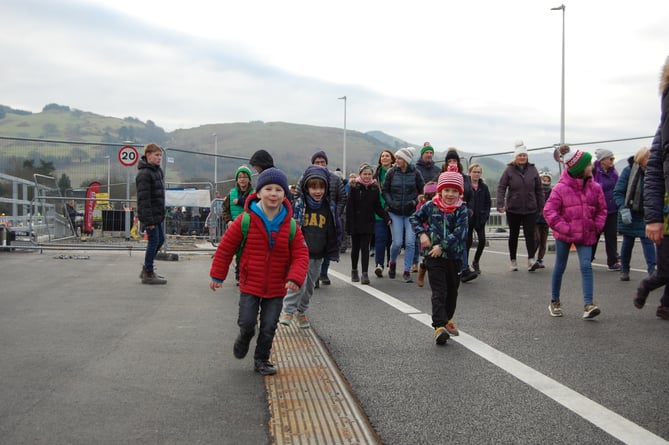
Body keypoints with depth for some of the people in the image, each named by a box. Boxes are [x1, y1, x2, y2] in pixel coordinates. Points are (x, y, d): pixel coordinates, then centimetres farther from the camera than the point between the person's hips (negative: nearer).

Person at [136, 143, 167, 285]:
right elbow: (143, 198, -21)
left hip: (157, 214, 10)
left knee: (160, 239, 16)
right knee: (153, 241, -3)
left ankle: (147, 269, 29)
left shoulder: (157, 170, 12)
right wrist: (148, 219, -23)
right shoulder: (144, 174, -17)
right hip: (150, 215, -10)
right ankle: (148, 274, 8)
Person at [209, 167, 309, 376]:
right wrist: (217, 276, 1)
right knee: (247, 322, -3)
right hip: (250, 285, -1)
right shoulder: (246, 221, -10)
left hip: (277, 288, 2)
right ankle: (244, 338, 32)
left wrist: (295, 278, -22)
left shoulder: (290, 226, -5)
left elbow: (301, 255, -5)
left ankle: (261, 360, 27)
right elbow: (225, 248, -3)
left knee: (269, 328, 6)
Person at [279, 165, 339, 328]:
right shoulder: (298, 205, -8)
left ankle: (301, 312, 32)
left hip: (318, 256, 4)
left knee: (309, 286, 14)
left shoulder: (329, 207, 2)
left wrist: (333, 252, 10)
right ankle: (288, 311, -5)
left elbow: (334, 231, 11)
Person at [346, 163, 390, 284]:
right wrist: (349, 224, -14)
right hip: (355, 223, -1)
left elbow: (378, 207, 8)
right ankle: (354, 271, 29)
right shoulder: (354, 187, -6)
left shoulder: (375, 188, 3)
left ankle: (365, 274, -4)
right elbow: (349, 207, -8)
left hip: (368, 223, 1)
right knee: (355, 248, 11)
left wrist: (387, 218, -5)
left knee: (365, 248, -3)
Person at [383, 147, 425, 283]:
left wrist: (415, 201, -4)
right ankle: (392, 263, 27)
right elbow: (385, 190, 6)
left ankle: (407, 271, 5)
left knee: (410, 242, -6)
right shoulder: (391, 173, -1)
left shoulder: (415, 173, -2)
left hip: (411, 213, 0)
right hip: (395, 213, 0)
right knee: (397, 242, -4)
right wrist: (391, 203, -6)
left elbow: (423, 190, 7)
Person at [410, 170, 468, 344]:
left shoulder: (462, 210, -4)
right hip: (434, 257, -1)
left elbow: (459, 233, -13)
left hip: (454, 256, 2)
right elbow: (414, 218, 13)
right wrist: (422, 234, -2)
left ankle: (447, 319, 39)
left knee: (452, 291, 17)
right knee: (439, 292, -10)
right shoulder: (430, 206, 0)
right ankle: (439, 327, -18)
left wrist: (442, 246, -18)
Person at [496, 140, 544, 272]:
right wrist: (500, 204, -16)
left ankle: (531, 260, -14)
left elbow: (538, 189, 7)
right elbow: (501, 187, -6)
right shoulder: (509, 170, -4)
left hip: (530, 209, 1)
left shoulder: (532, 170, 2)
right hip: (513, 209, 0)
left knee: (530, 234, -9)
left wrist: (541, 205, 7)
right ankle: (513, 261, 22)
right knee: (513, 235, 11)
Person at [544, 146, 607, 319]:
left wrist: (596, 227, -2)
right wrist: (565, 228, -17)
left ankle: (588, 305, -13)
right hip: (564, 235, -2)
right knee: (560, 267, 10)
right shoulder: (561, 188, -13)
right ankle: (554, 302, 24)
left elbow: (601, 209, 11)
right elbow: (549, 211, -13)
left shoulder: (594, 188, -1)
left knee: (586, 266, -10)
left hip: (585, 235, 2)